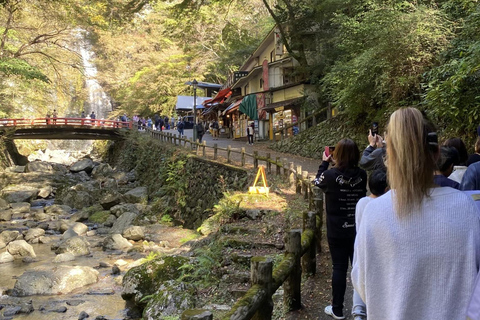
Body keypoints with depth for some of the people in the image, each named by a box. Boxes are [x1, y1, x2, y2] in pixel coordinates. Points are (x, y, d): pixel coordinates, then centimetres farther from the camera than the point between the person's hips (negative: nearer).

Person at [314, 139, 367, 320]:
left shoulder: (331, 175, -17)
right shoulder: (362, 175, -7)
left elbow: (318, 182, 4)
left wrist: (324, 163, 15)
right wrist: (335, 164, 13)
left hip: (337, 231, -3)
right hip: (358, 229, 3)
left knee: (339, 268, 7)